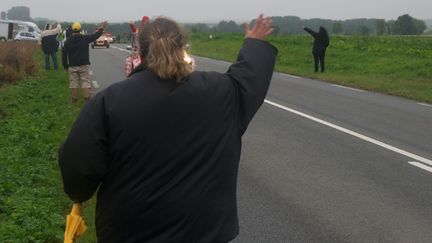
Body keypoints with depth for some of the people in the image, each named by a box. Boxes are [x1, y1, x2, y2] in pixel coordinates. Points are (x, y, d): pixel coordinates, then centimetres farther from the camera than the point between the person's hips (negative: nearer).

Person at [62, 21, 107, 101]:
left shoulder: (68, 41, -2)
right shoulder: (85, 38, -6)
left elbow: (64, 54, 0)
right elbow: (95, 35, 8)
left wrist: (65, 65, 9)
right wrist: (101, 28, 24)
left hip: (72, 65, 1)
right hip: (84, 65, -1)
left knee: (73, 82, 8)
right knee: (85, 81, 3)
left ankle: (74, 98, 11)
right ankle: (87, 97, -3)